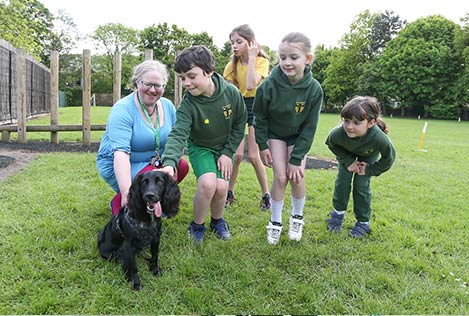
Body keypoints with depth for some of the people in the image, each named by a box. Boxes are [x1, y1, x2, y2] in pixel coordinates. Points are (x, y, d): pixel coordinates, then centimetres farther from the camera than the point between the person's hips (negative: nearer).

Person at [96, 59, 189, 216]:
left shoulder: (167, 105, -3)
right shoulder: (123, 110, -23)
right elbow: (120, 153, -33)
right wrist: (126, 192, -44)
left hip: (153, 161, 7)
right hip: (119, 166, -6)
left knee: (182, 167, -16)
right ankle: (119, 203, -5)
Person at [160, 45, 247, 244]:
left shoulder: (232, 93, -19)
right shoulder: (188, 104, -25)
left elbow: (239, 123, -6)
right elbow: (178, 135, -37)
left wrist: (228, 152, -10)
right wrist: (169, 163, -55)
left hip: (224, 148, 2)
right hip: (200, 148, -2)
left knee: (221, 186, -19)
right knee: (207, 183, -27)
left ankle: (217, 220, 14)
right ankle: (197, 225, 0)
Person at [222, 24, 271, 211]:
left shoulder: (261, 61, -12)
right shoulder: (232, 64, -1)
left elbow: (250, 85, -29)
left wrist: (251, 58, -24)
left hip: (255, 106, -2)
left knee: (253, 156, -7)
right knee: (237, 155, -9)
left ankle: (266, 194, 12)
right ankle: (230, 192, 11)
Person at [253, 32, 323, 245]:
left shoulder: (314, 88, -26)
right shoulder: (269, 85, -28)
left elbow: (310, 126, -17)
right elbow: (260, 116, -11)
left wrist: (296, 158, -18)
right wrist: (262, 146, -8)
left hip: (299, 136, 1)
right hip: (275, 133, 0)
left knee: (297, 177, -6)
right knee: (281, 177, -9)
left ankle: (297, 217, 21)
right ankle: (275, 222, 11)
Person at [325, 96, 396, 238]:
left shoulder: (379, 138, -45)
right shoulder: (337, 133, -42)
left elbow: (389, 158, -22)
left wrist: (369, 170, -17)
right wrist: (348, 161, -19)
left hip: (368, 155, -1)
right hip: (348, 153, 2)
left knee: (361, 185, -5)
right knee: (342, 180, -2)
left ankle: (363, 222, 14)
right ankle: (338, 213, 21)